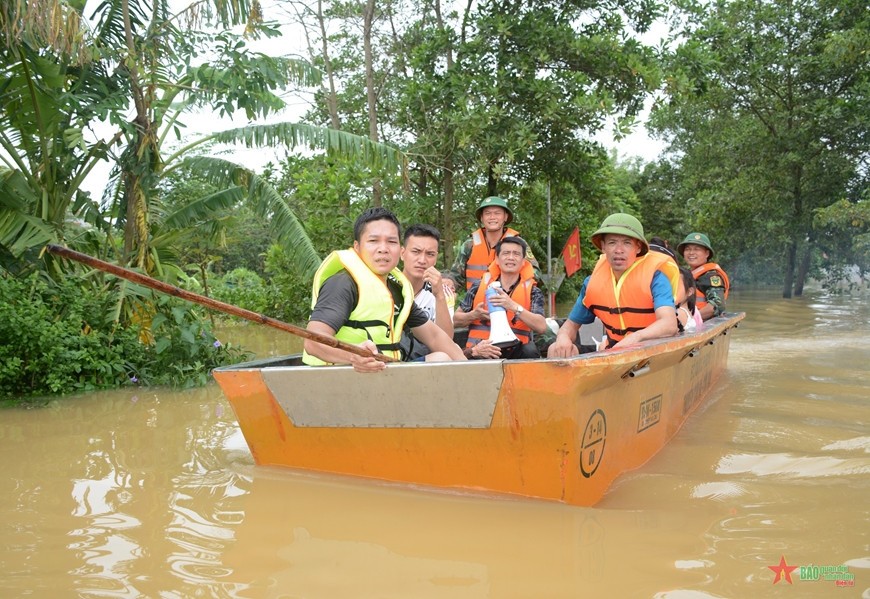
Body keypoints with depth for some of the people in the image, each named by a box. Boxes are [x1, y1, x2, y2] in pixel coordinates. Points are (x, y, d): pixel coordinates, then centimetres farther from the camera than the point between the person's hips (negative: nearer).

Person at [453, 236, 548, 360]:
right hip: (479, 351, -1)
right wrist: (474, 315, -7)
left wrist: (514, 307, -22)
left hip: (515, 353, 2)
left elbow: (541, 327, -12)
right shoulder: (480, 287, 7)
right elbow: (456, 319, 14)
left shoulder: (532, 291, 4)